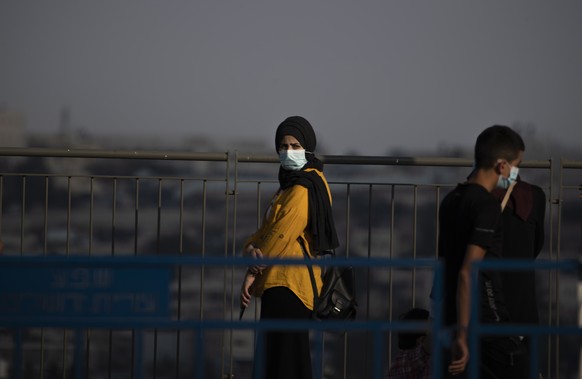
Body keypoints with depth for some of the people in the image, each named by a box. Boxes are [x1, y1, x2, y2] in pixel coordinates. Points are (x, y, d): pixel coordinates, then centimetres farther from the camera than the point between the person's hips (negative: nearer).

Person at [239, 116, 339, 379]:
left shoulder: (304, 188, -13)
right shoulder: (290, 184, 20)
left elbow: (282, 234, -17)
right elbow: (268, 229, 15)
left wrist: (254, 271, -10)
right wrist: (252, 247, -7)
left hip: (289, 285, -11)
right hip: (280, 284, 11)